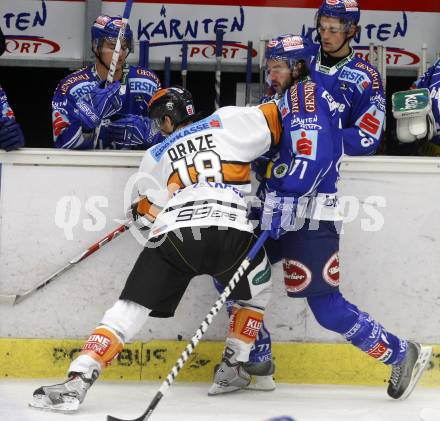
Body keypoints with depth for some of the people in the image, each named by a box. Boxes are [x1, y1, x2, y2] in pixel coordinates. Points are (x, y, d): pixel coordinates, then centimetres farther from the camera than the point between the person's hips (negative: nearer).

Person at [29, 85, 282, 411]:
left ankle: (77, 381, -8)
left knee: (130, 308, 5)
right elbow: (274, 122, 15)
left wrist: (143, 211, 46)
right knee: (256, 291, 30)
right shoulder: (227, 122, 19)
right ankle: (233, 370, 26)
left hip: (174, 236, 1)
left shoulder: (156, 156, 25)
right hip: (231, 233, -1)